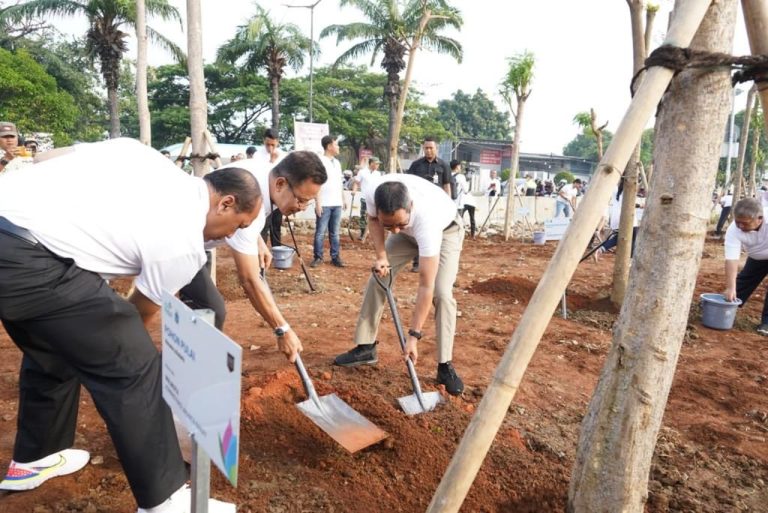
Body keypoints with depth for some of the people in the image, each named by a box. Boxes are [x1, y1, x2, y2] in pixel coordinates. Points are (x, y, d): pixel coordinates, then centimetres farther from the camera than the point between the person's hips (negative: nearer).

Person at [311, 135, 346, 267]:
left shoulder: (337, 162, 15)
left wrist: (343, 199, 16)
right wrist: (318, 202, -15)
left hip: (337, 204, 6)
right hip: (324, 204, -6)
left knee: (335, 232, 9)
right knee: (320, 232, 0)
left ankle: (335, 257, 13)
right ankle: (318, 257, 8)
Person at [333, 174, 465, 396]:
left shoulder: (426, 219, -47)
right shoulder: (373, 194, -36)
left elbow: (426, 288, -41)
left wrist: (413, 336, -38)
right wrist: (381, 256, -19)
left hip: (446, 229, -5)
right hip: (410, 231, 5)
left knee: (442, 293, -20)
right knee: (377, 279, 0)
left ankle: (445, 365, -6)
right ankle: (365, 348, 13)